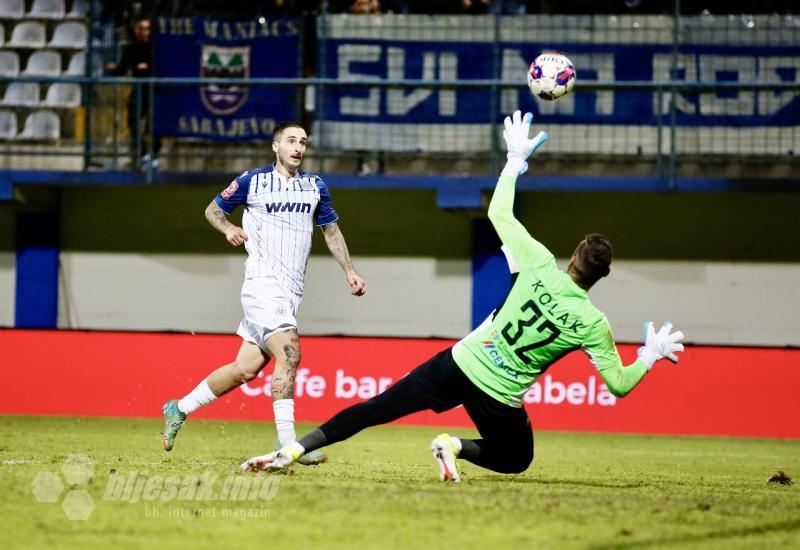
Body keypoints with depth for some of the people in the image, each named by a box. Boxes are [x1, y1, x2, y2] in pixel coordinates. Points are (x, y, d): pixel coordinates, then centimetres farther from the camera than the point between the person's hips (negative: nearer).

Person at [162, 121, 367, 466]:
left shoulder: (315, 186, 13)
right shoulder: (252, 181, -1)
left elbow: (331, 230, 24)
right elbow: (213, 208, 10)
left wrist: (349, 271, 15)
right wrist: (228, 229, -11)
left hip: (291, 292, 6)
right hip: (263, 282, -6)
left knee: (246, 368, 4)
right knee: (289, 354, -23)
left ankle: (179, 409, 21)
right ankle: (287, 444, -24)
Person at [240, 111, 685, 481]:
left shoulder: (540, 267, -8)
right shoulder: (593, 323, -13)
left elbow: (498, 214, 4)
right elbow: (619, 385, -7)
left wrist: (516, 159, 16)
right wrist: (651, 355, 11)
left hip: (460, 363, 2)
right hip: (499, 398, -2)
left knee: (374, 411, 7)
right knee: (516, 461, 26)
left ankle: (294, 450, -5)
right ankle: (456, 446, -3)